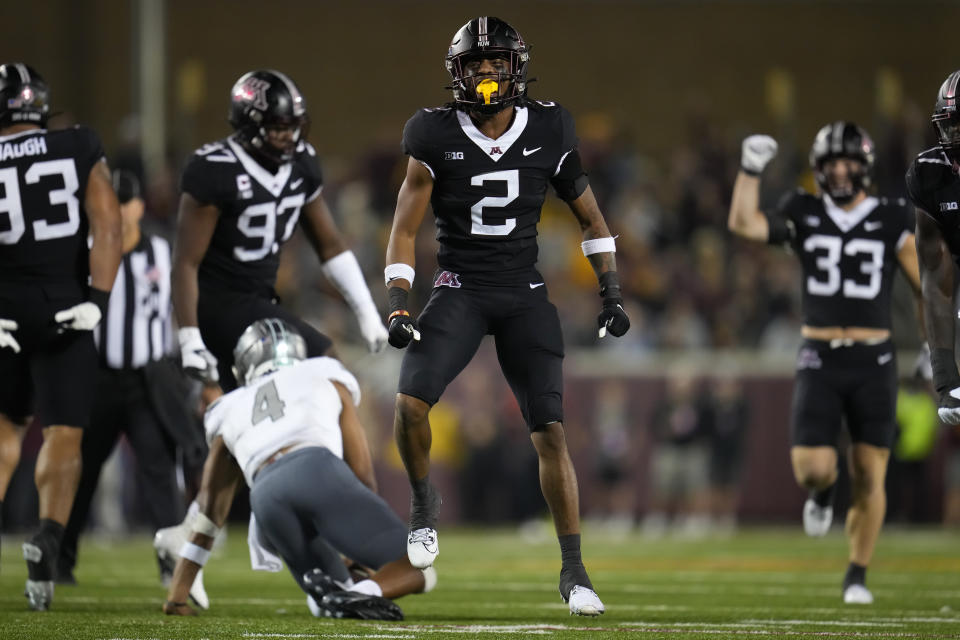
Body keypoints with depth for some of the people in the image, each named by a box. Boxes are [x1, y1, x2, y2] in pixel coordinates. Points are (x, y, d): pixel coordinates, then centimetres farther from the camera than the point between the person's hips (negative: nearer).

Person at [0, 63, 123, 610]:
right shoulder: (80, 150, 1)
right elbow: (107, 223, -7)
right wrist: (98, 298, -10)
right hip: (64, 308, -1)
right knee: (63, 434, 2)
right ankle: (49, 537, -19)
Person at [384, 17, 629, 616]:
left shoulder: (548, 133, -2)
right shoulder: (437, 136, -6)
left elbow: (591, 218, 10)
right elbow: (405, 230, -1)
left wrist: (612, 292, 4)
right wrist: (399, 307, -11)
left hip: (525, 296, 1)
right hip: (459, 291, -1)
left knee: (551, 432, -6)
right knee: (410, 402, -22)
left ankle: (573, 570, 3)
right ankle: (425, 500, 7)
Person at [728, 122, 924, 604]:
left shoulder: (890, 220, 0)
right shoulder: (803, 215, 3)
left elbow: (924, 285, 2)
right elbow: (743, 224, -11)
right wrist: (751, 169, -16)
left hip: (874, 364, 0)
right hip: (819, 361, 0)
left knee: (870, 478, -2)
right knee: (813, 468, -13)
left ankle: (857, 575, 15)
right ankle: (822, 494, 26)